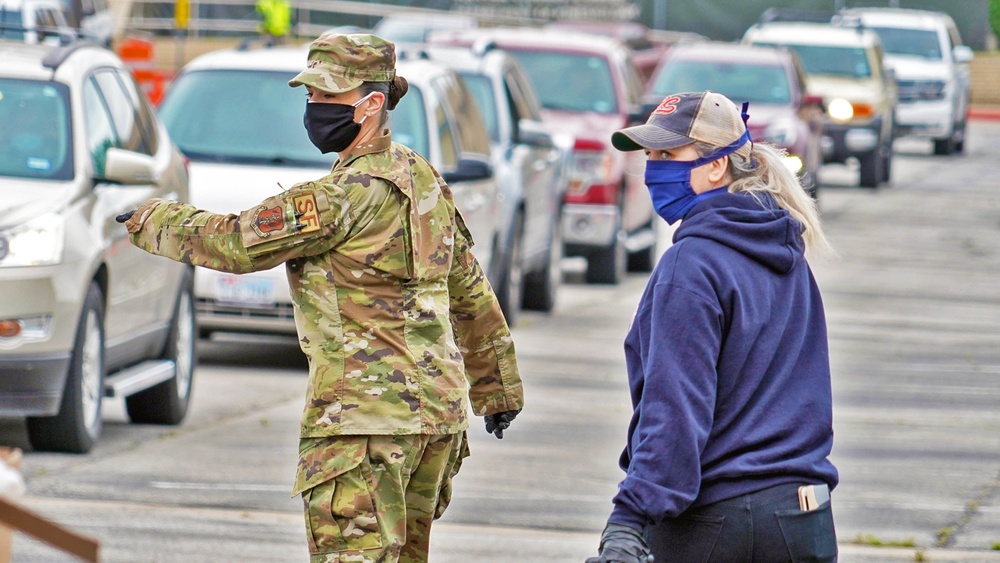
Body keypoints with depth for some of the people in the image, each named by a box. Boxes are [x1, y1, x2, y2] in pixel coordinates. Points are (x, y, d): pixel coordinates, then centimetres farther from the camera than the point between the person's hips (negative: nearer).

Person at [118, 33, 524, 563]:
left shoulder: (352, 193, -16)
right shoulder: (423, 178, 12)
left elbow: (235, 244, -12)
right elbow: (472, 297, 21)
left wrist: (151, 221, 4)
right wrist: (499, 390, 31)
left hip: (367, 416, -9)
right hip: (439, 409, 9)